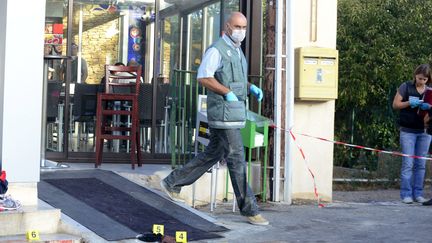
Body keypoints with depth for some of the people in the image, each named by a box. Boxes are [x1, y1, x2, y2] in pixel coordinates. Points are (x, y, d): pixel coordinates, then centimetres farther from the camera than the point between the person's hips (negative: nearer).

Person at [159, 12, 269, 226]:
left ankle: (172, 183, 26)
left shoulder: (237, 51, 18)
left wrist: (251, 87, 12)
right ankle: (249, 209, -3)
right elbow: (203, 77, -17)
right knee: (236, 159, -7)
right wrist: (227, 92, -22)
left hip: (235, 112, 10)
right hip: (223, 112, -10)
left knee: (212, 155, 15)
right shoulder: (217, 50, -11)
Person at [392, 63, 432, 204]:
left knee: (421, 164, 5)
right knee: (408, 163, -6)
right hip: (408, 131, -3)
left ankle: (418, 194, 10)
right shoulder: (406, 87, 1)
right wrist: (409, 103, -15)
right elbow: (395, 104, 0)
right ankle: (406, 194, -3)